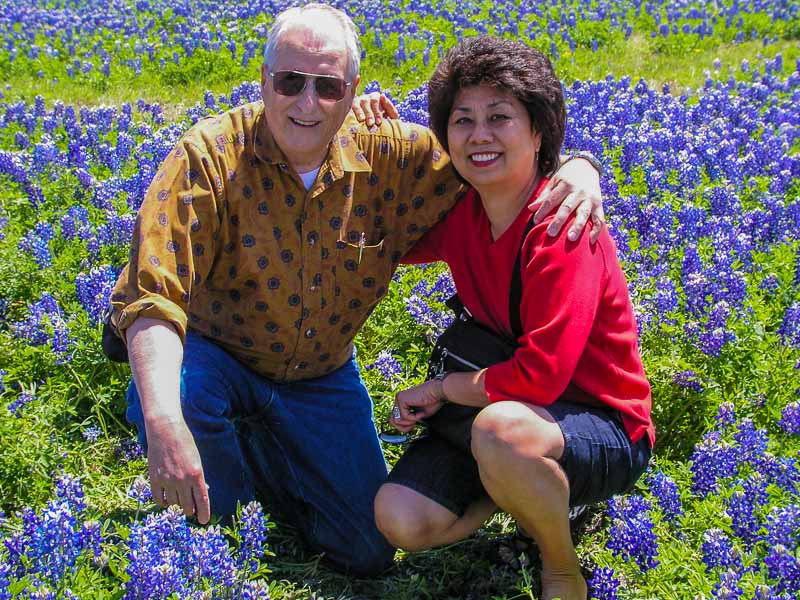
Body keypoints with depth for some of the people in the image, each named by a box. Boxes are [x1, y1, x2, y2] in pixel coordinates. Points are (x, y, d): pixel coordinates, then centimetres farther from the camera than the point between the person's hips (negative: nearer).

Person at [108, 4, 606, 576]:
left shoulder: (391, 157, -14)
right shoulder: (211, 157, -25)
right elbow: (153, 293, -33)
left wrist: (576, 167, -28)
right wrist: (164, 422, -48)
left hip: (322, 377, 3)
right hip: (215, 356, -3)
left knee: (370, 553, 2)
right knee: (163, 396, -38)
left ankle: (254, 449, 27)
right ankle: (207, 530, -2)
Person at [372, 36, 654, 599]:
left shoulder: (562, 227, -24)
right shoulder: (459, 212, -2)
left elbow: (540, 377, -29)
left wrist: (441, 388, -14)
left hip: (609, 430, -6)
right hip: (503, 404, 6)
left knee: (500, 427, -40)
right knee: (399, 518, -15)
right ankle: (532, 489, 12)